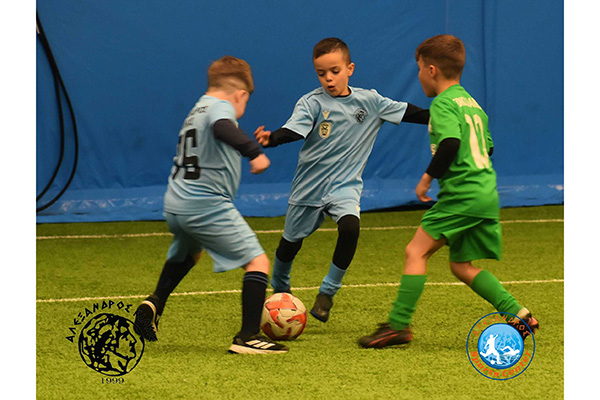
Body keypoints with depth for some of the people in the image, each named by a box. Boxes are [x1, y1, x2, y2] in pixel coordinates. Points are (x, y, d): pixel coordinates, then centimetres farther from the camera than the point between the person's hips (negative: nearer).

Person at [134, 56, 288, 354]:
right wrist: (255, 151, -40)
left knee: (185, 254, 39)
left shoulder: (197, 111, 17)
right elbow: (222, 128, -34)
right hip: (207, 206, -9)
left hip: (174, 204, 9)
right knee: (257, 262, -6)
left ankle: (154, 304, 29)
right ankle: (248, 336, -13)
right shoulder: (221, 107, -10)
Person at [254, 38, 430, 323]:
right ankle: (279, 289, 42)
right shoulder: (312, 103, -10)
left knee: (350, 227, -27)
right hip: (310, 185, 0)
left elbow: (408, 113, 4)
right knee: (291, 242, 11)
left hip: (345, 184, 0)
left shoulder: (369, 101, -1)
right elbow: (294, 130, -26)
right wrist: (271, 138, -46)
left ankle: (328, 291, -9)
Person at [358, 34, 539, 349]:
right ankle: (518, 315, 9)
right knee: (461, 265, 16)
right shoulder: (471, 102, 20)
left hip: (462, 194, -9)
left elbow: (450, 143, -24)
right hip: (487, 193, 9)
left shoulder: (444, 103, -8)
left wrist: (429, 176, -15)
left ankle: (398, 324, -10)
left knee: (416, 252, -6)